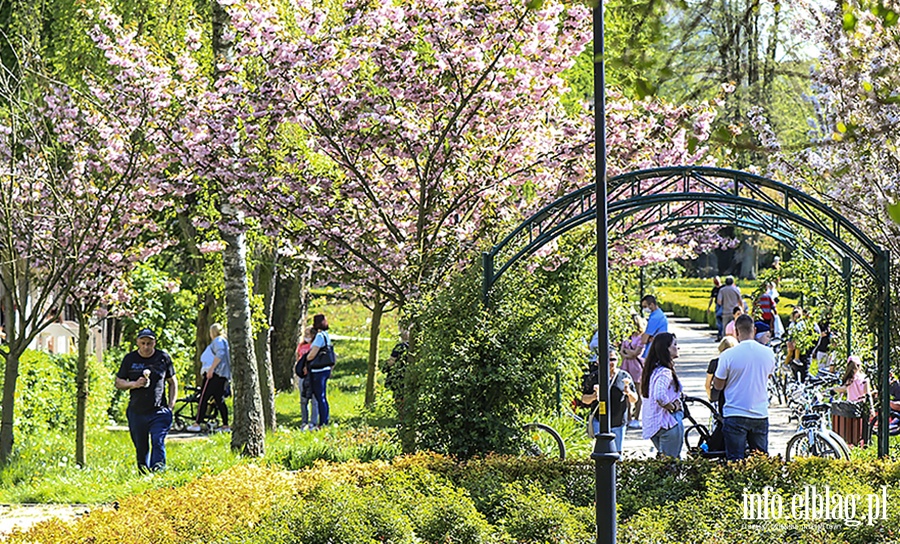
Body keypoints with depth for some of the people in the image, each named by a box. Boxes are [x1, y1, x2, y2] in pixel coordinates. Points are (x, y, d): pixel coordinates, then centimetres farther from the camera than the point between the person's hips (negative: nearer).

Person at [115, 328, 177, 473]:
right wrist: (134, 384, -11)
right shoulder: (130, 359, 5)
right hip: (136, 411, 2)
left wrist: (170, 406, 5)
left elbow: (173, 383, 13)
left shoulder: (163, 358, 4)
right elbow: (118, 382, 9)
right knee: (141, 447, 8)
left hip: (159, 412, -2)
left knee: (158, 442, -16)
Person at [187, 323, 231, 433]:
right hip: (223, 376, 10)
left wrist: (211, 369, -24)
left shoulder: (218, 340, -5)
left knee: (203, 398, -10)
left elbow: (220, 354, -20)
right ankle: (225, 425, 4)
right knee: (219, 400, 9)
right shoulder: (224, 341, 26)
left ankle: (197, 424, -15)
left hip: (214, 374, -10)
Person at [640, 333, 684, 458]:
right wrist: (673, 407, -16)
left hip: (652, 424, 10)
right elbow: (660, 396, -35)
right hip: (667, 423, -10)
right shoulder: (665, 372, -19)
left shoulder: (653, 369, 12)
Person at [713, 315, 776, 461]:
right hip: (761, 415, 3)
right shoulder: (768, 353, 0)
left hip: (735, 415, -3)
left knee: (735, 460, 1)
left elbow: (718, 385, -2)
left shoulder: (728, 355, -12)